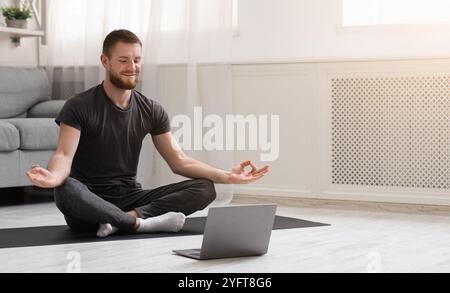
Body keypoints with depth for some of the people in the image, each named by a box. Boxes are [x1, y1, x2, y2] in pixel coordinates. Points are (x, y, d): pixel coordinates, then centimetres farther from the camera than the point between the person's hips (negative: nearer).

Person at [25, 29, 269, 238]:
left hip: (129, 197, 4)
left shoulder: (151, 110, 6)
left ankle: (127, 219, -29)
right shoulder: (79, 107, -7)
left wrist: (226, 176, -10)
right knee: (66, 189, -40)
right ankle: (140, 222, -28)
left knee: (205, 189, -15)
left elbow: (178, 160, 5)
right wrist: (52, 176, -44)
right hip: (89, 203, -4)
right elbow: (64, 156, -18)